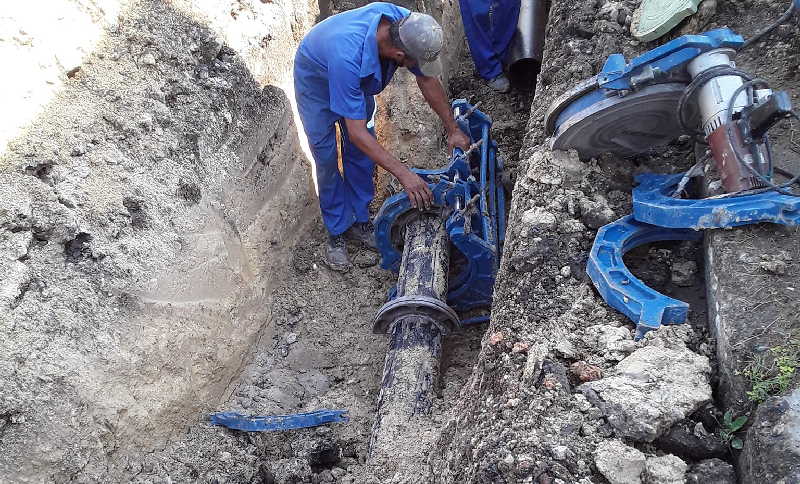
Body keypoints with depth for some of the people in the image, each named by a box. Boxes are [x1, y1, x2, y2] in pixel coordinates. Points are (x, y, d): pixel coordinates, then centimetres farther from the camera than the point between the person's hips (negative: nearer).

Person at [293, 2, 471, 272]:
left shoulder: (404, 24, -30)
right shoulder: (347, 57, -48)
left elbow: (428, 80, -13)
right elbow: (356, 131, -43)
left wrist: (452, 129, -8)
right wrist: (404, 175, -44)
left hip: (357, 81, 6)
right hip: (317, 81, -5)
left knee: (361, 153, 7)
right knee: (327, 158, -3)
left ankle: (359, 221, 22)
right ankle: (337, 232, 12)